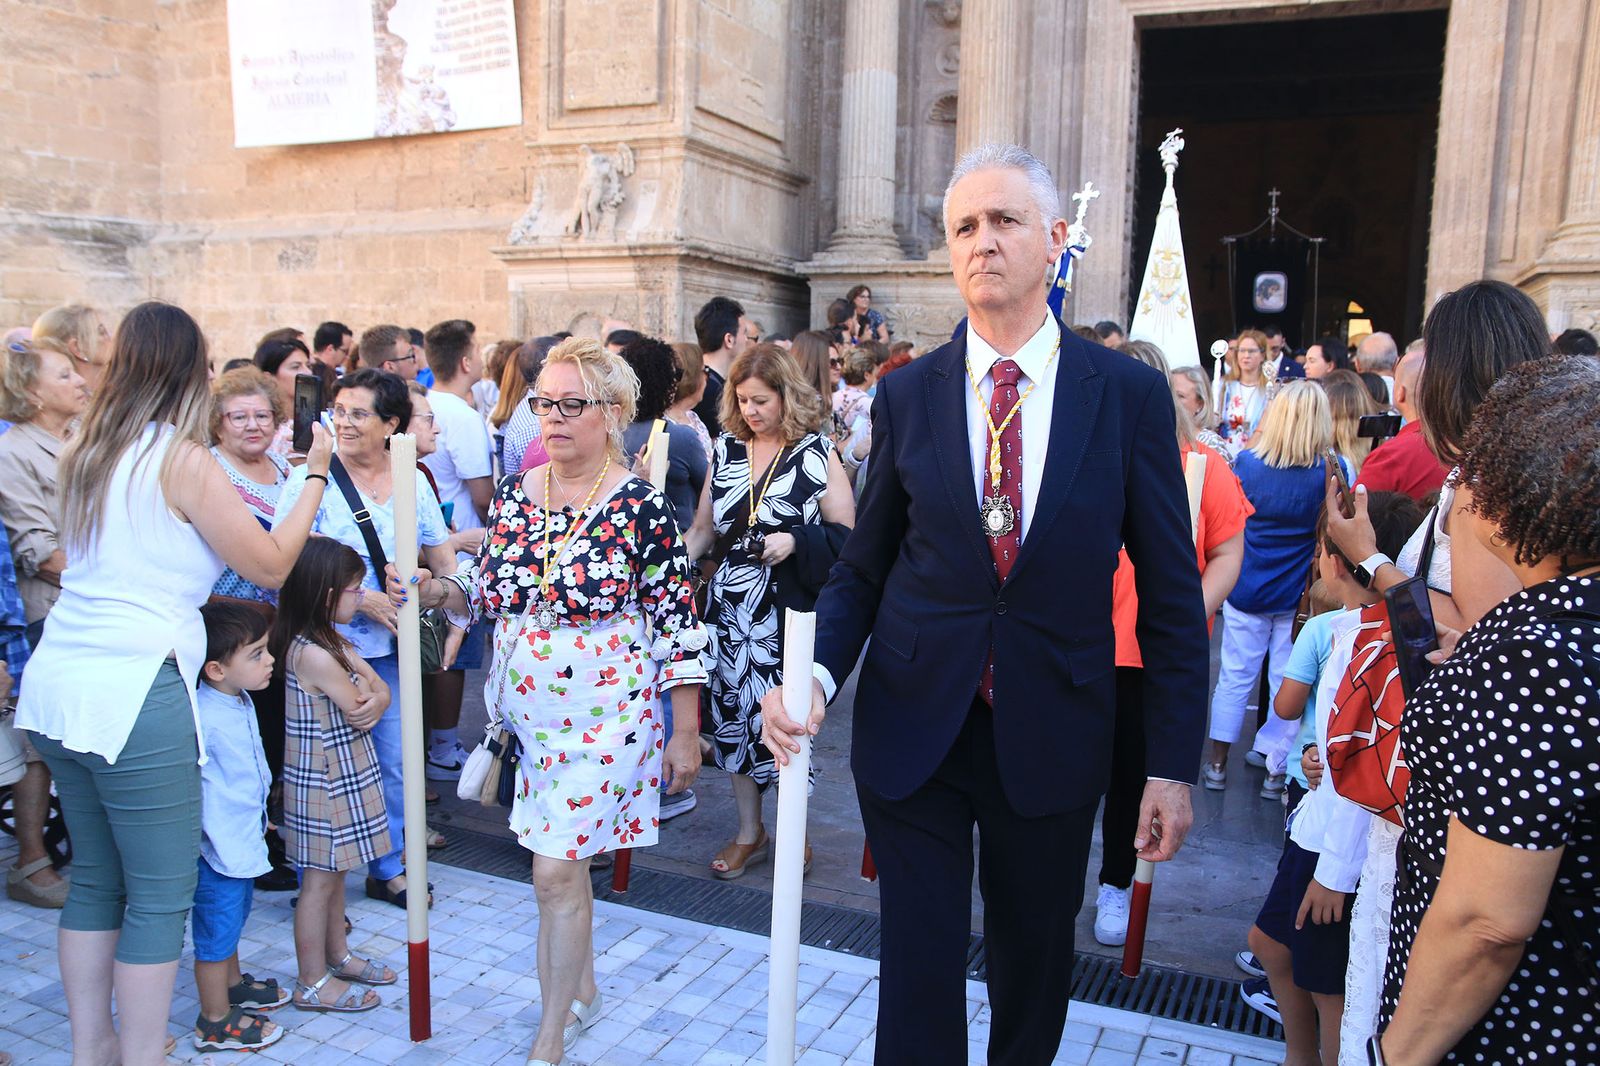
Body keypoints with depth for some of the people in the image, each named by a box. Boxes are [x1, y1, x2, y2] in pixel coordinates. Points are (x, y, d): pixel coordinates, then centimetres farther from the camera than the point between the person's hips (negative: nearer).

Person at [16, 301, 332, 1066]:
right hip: (132, 694, -8)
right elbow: (270, 566, -7)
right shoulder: (182, 458, -10)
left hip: (57, 684, 8)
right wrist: (315, 475, 3)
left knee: (96, 877, 19)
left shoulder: (85, 454, 11)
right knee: (159, 896, 3)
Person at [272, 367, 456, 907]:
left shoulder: (412, 481, 5)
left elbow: (444, 559, 12)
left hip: (394, 649, 4)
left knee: (395, 761, 11)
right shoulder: (310, 480, -7)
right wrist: (361, 600, -18)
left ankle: (388, 867, 29)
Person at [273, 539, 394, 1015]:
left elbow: (379, 690, 5)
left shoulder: (331, 641, 6)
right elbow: (358, 710, -18)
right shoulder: (315, 654, -26)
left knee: (334, 872, 21)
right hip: (325, 778, -10)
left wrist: (374, 701, -15)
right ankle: (312, 983, 16)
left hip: (344, 774, 10)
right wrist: (364, 685, 0)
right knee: (319, 879, 3)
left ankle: (337, 957, 35)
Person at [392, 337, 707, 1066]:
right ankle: (582, 989, 39)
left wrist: (686, 732, -9)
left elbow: (677, 624, -10)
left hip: (603, 717, -5)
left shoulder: (641, 509, -13)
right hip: (529, 709, 6)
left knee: (556, 870, -5)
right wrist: (432, 590, -10)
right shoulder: (514, 492, 3)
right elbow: (487, 593, 12)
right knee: (565, 858, 17)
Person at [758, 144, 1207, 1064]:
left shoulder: (1132, 395, -4)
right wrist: (815, 674, -13)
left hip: (1054, 736, 0)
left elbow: (1172, 592, -2)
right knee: (918, 967, 9)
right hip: (912, 728, 0)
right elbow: (865, 565, 5)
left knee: (1035, 966, 20)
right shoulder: (906, 395, 0)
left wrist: (1173, 762, -3)